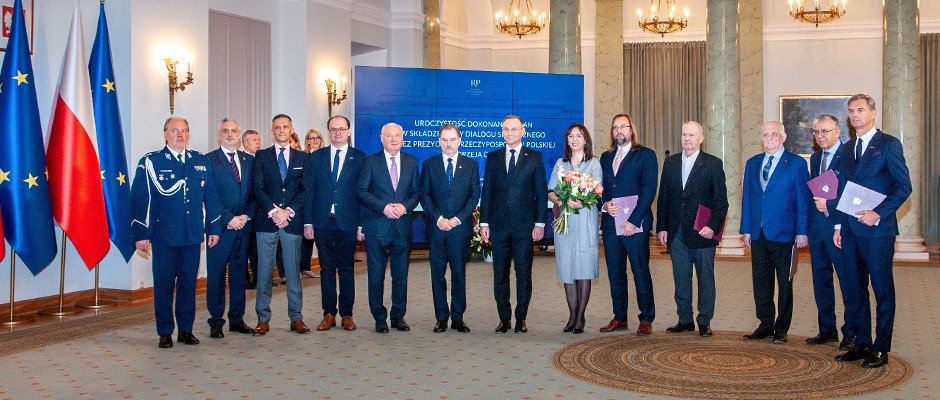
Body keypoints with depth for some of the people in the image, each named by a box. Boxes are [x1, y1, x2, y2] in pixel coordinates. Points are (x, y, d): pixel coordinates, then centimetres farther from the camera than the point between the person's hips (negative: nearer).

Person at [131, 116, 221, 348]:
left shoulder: (202, 162, 10)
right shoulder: (151, 162, 0)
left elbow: (211, 197, 13)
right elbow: (139, 199, -3)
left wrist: (213, 228, 8)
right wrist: (140, 234, -8)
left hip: (193, 235, 3)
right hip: (164, 235, -3)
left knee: (189, 283, 9)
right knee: (163, 284, 3)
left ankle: (186, 330, 19)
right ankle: (165, 333, 13)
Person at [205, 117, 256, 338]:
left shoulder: (249, 160, 13)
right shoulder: (209, 160, -2)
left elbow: (254, 193, 11)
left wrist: (247, 215, -5)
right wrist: (229, 219, -13)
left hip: (242, 225, 4)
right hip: (220, 227, -4)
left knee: (239, 273, 10)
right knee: (216, 275, 1)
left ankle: (237, 319, 18)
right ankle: (216, 322, 9)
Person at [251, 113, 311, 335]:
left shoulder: (303, 158, 11)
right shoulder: (261, 156, 8)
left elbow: (306, 189, 2)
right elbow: (257, 188, 0)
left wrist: (288, 211, -11)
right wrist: (273, 211, -13)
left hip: (292, 221, 0)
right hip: (266, 221, 0)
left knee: (293, 270, 4)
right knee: (264, 271, 1)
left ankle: (296, 318, 9)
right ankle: (263, 319, 7)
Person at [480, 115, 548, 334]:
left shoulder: (535, 157, 5)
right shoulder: (492, 157, 10)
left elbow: (541, 193, 3)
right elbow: (486, 191, 9)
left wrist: (540, 223, -5)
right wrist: (484, 222, 2)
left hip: (525, 225, -2)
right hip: (498, 224, 2)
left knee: (523, 272, 2)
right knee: (500, 273, 5)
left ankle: (521, 318, 12)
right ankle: (504, 318, 14)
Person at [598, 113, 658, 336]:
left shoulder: (645, 155, 1)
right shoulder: (606, 157, 17)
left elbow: (649, 190, -7)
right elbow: (600, 188, 17)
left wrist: (633, 221, -14)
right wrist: (605, 204, -6)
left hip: (635, 225, -5)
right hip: (610, 225, 5)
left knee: (641, 273, -2)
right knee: (615, 273, 9)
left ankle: (646, 319, 7)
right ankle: (619, 317, 18)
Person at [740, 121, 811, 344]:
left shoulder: (797, 164, -2)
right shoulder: (752, 164, 13)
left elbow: (804, 200, -4)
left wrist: (802, 232, -10)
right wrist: (746, 229, 8)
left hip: (783, 233, -4)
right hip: (758, 233, 5)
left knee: (784, 283, 4)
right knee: (760, 282, 8)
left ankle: (781, 329, 13)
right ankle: (766, 325, 18)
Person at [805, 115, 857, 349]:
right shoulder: (815, 158, 17)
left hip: (839, 226, -8)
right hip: (816, 225, 8)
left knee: (848, 281, -2)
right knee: (821, 279, 12)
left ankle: (851, 333, 6)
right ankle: (827, 330, 22)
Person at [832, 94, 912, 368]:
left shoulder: (889, 145, -3)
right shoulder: (848, 148, 16)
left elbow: (904, 186, -9)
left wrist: (878, 213, -17)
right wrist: (839, 225, 12)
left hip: (877, 229, -6)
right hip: (851, 230, 6)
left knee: (883, 290, 0)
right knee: (857, 289, 10)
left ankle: (881, 349, 6)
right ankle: (862, 343, 19)